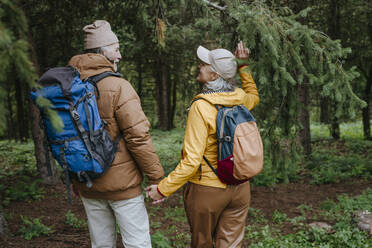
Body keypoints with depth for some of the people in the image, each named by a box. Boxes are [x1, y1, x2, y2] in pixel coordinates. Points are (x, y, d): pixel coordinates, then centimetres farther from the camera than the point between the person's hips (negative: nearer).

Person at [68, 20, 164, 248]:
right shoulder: (118, 87, -16)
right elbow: (138, 136, -20)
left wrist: (75, 179, 21)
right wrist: (156, 177, -11)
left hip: (88, 185, 6)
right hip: (121, 182, -6)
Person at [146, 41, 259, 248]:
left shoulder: (201, 107, -21)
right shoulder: (240, 99, -2)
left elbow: (192, 160, -24)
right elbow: (254, 96, 26)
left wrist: (163, 188, -16)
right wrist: (242, 66, 22)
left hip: (206, 190, -5)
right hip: (239, 188, 6)